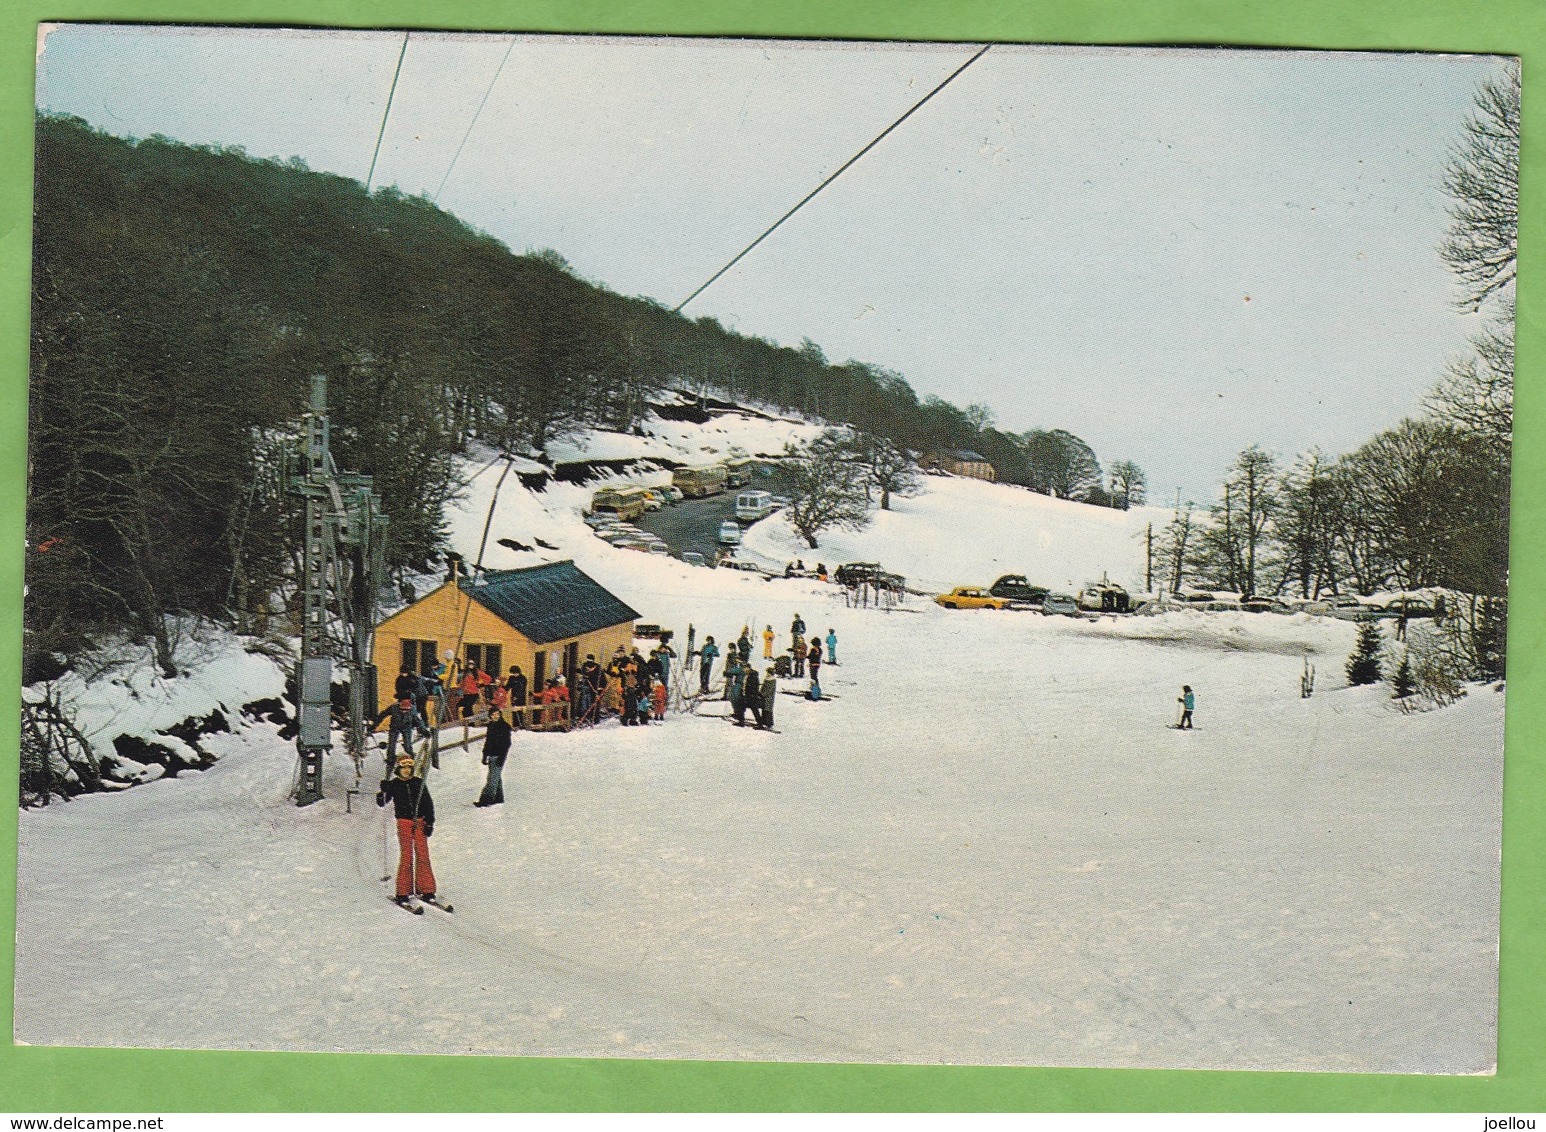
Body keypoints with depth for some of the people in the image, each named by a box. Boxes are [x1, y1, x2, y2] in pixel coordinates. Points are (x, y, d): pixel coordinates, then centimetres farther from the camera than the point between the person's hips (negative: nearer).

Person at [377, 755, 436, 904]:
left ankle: (426, 889, 6)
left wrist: (429, 823, 2)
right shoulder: (393, 785, 3)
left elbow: (428, 804, 8)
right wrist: (383, 791, -20)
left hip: (420, 823, 2)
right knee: (406, 857, -6)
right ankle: (403, 892, 0)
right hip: (404, 823, -2)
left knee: (423, 855, -1)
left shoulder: (419, 783, 6)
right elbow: (381, 803, 0)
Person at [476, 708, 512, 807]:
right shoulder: (491, 726, 12)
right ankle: (498, 799, 18)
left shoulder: (505, 727, -8)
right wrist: (485, 756, 16)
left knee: (493, 778, -9)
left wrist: (501, 758, -17)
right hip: (491, 755, 7)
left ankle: (486, 800, -12)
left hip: (498, 756, -7)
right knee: (497, 777, 12)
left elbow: (507, 744, -11)